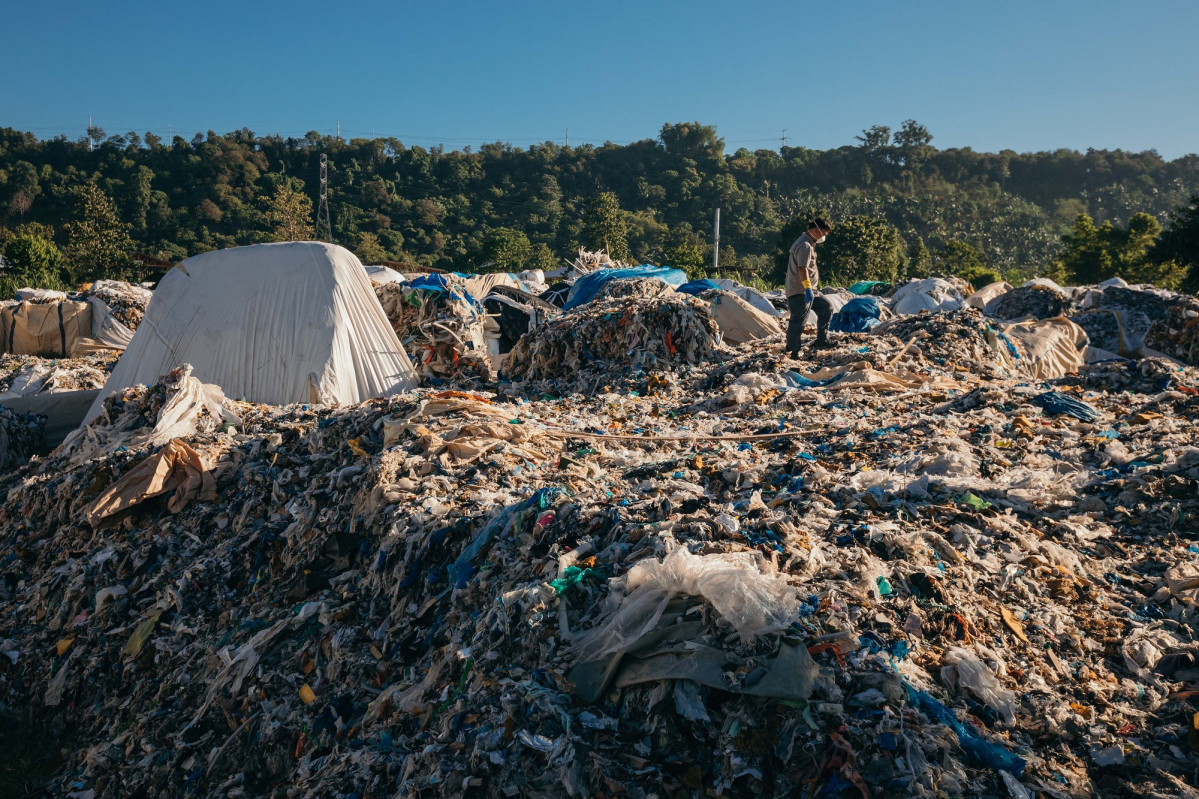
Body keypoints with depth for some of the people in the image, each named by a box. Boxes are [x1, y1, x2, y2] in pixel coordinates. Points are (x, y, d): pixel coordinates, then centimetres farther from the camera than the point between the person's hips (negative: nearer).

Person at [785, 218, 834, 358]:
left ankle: (821, 342, 20)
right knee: (798, 322, -9)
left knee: (827, 307, 18)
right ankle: (792, 354, -5)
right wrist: (808, 288, -32)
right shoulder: (805, 245, -15)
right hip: (800, 292, -11)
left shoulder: (808, 243, 19)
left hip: (810, 291, 11)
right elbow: (802, 269, -26)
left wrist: (812, 288, 29)